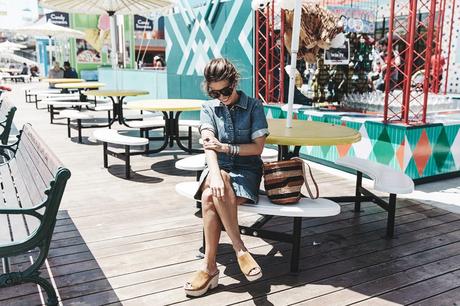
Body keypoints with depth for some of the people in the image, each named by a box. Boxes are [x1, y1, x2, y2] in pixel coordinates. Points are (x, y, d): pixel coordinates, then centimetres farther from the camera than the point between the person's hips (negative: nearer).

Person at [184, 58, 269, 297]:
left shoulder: (254, 107, 1)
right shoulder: (208, 109, 6)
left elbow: (258, 147, -4)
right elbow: (209, 143, -11)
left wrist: (226, 147, -17)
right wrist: (215, 175, -29)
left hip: (246, 170, -2)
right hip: (218, 169, 3)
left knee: (210, 198, -32)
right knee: (214, 193, -36)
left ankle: (210, 267, -24)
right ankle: (240, 250, -26)